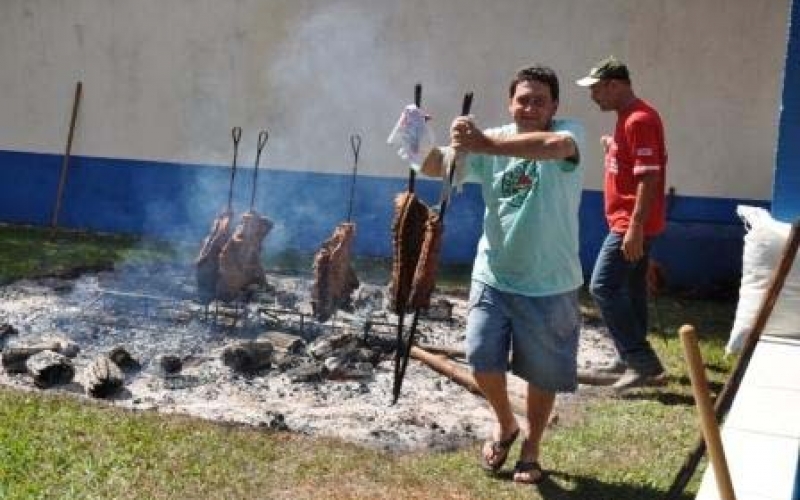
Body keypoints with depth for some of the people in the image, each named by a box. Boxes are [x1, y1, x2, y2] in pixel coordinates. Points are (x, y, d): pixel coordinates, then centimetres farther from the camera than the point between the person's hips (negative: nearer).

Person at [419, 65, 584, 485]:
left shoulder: (569, 132, -11)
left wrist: (486, 144, -43)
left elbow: (555, 146, -36)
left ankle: (530, 450, 34)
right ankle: (505, 425, 36)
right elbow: (436, 167, -7)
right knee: (482, 360, 5)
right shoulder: (491, 141, -1)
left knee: (543, 374, 11)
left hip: (550, 285, -2)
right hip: (493, 277, 3)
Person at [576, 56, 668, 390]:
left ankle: (644, 363, -8)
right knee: (630, 289, 15)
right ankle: (636, 360, 25)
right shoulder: (627, 118, 14)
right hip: (630, 222, 11)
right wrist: (612, 150, 11)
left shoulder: (640, 120, -18)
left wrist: (635, 227, -26)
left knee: (603, 287, -12)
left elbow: (649, 177, -24)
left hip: (632, 225, -11)